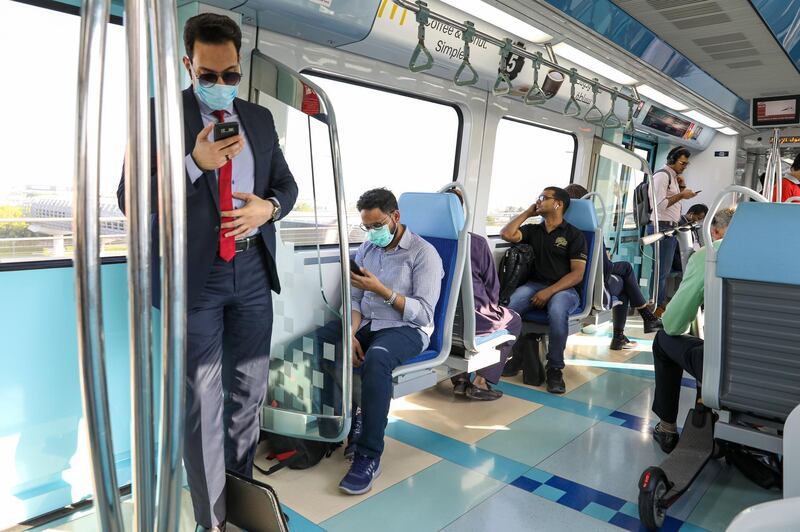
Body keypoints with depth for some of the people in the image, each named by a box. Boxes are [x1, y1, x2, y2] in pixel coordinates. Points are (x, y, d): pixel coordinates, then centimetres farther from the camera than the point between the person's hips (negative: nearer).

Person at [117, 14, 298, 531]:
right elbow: (131, 198, -5)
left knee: (249, 395, 15)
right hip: (194, 275, -4)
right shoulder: (159, 114, -1)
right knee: (202, 404, 3)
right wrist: (194, 164, -18)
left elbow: (286, 182, 16)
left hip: (253, 270, 5)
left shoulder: (260, 118, 12)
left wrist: (268, 207, -7)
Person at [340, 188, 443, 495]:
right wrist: (351, 335, -10)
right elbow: (354, 300, 9)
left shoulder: (424, 253, -6)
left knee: (375, 360, -38)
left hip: (407, 329, -6)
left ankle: (369, 456, -27)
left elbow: (424, 313, -14)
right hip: (366, 324, 6)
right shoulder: (366, 249, 13)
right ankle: (350, 422, -1)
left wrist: (381, 290, -22)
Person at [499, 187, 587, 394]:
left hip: (564, 289, -3)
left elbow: (577, 274, -4)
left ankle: (555, 369, -20)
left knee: (557, 310, -38)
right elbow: (507, 234, 2)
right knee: (510, 303, -31)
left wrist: (550, 291, -18)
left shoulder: (574, 235, 5)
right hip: (535, 284, 3)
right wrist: (528, 212, 11)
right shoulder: (533, 230, 18)